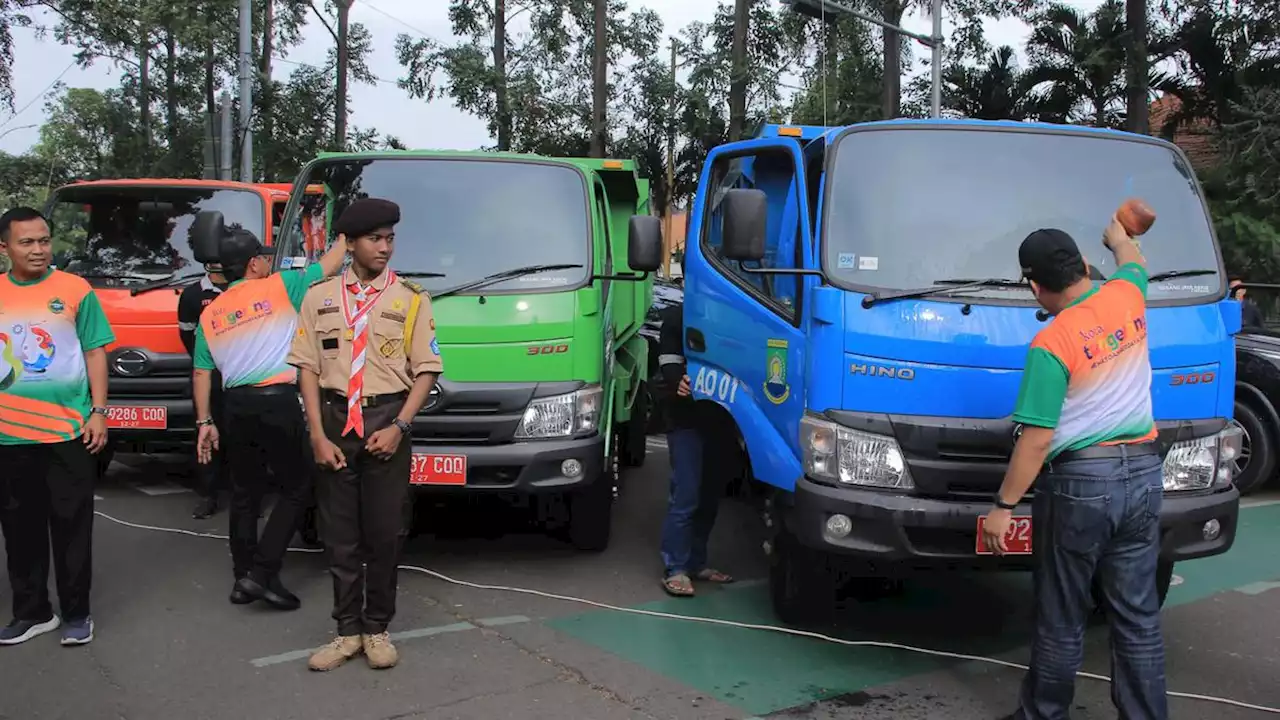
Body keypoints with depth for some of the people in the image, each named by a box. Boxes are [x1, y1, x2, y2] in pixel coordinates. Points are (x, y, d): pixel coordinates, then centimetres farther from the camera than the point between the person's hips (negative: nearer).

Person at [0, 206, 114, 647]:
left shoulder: (75, 290, -2)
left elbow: (95, 353, 1)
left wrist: (98, 411, -6)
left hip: (68, 430, -3)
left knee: (72, 526, 5)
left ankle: (76, 613, 16)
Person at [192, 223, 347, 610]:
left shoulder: (210, 312, 14)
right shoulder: (280, 287, -1)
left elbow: (202, 372, 13)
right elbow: (328, 266, 4)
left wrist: (205, 422, 17)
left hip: (235, 405, 6)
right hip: (277, 402, -6)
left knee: (245, 493, 14)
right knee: (296, 488, 3)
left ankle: (243, 578, 19)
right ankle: (262, 572, -4)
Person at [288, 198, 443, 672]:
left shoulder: (410, 299, 3)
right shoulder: (320, 297, 6)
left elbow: (426, 371, 0)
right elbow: (308, 368, 3)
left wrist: (399, 427, -11)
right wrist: (318, 435, -5)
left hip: (386, 423, -1)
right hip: (335, 421, 1)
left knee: (385, 533, 3)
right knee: (340, 534, 7)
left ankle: (377, 629, 18)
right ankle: (347, 631, 18)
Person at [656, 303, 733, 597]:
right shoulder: (676, 317, 1)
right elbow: (668, 364, -8)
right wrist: (678, 383, -30)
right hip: (686, 421, -5)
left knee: (710, 496, 9)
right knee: (685, 497, -8)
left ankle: (696, 563, 19)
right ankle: (675, 569, -3)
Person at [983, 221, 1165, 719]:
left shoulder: (1051, 345, -17)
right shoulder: (1126, 297, 0)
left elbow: (1037, 439, -18)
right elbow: (1133, 263, 27)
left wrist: (1003, 506, -10)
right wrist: (1118, 235, 48)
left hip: (1080, 483, -6)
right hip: (1144, 474, 6)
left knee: (1061, 617, 8)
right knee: (1137, 614, 12)